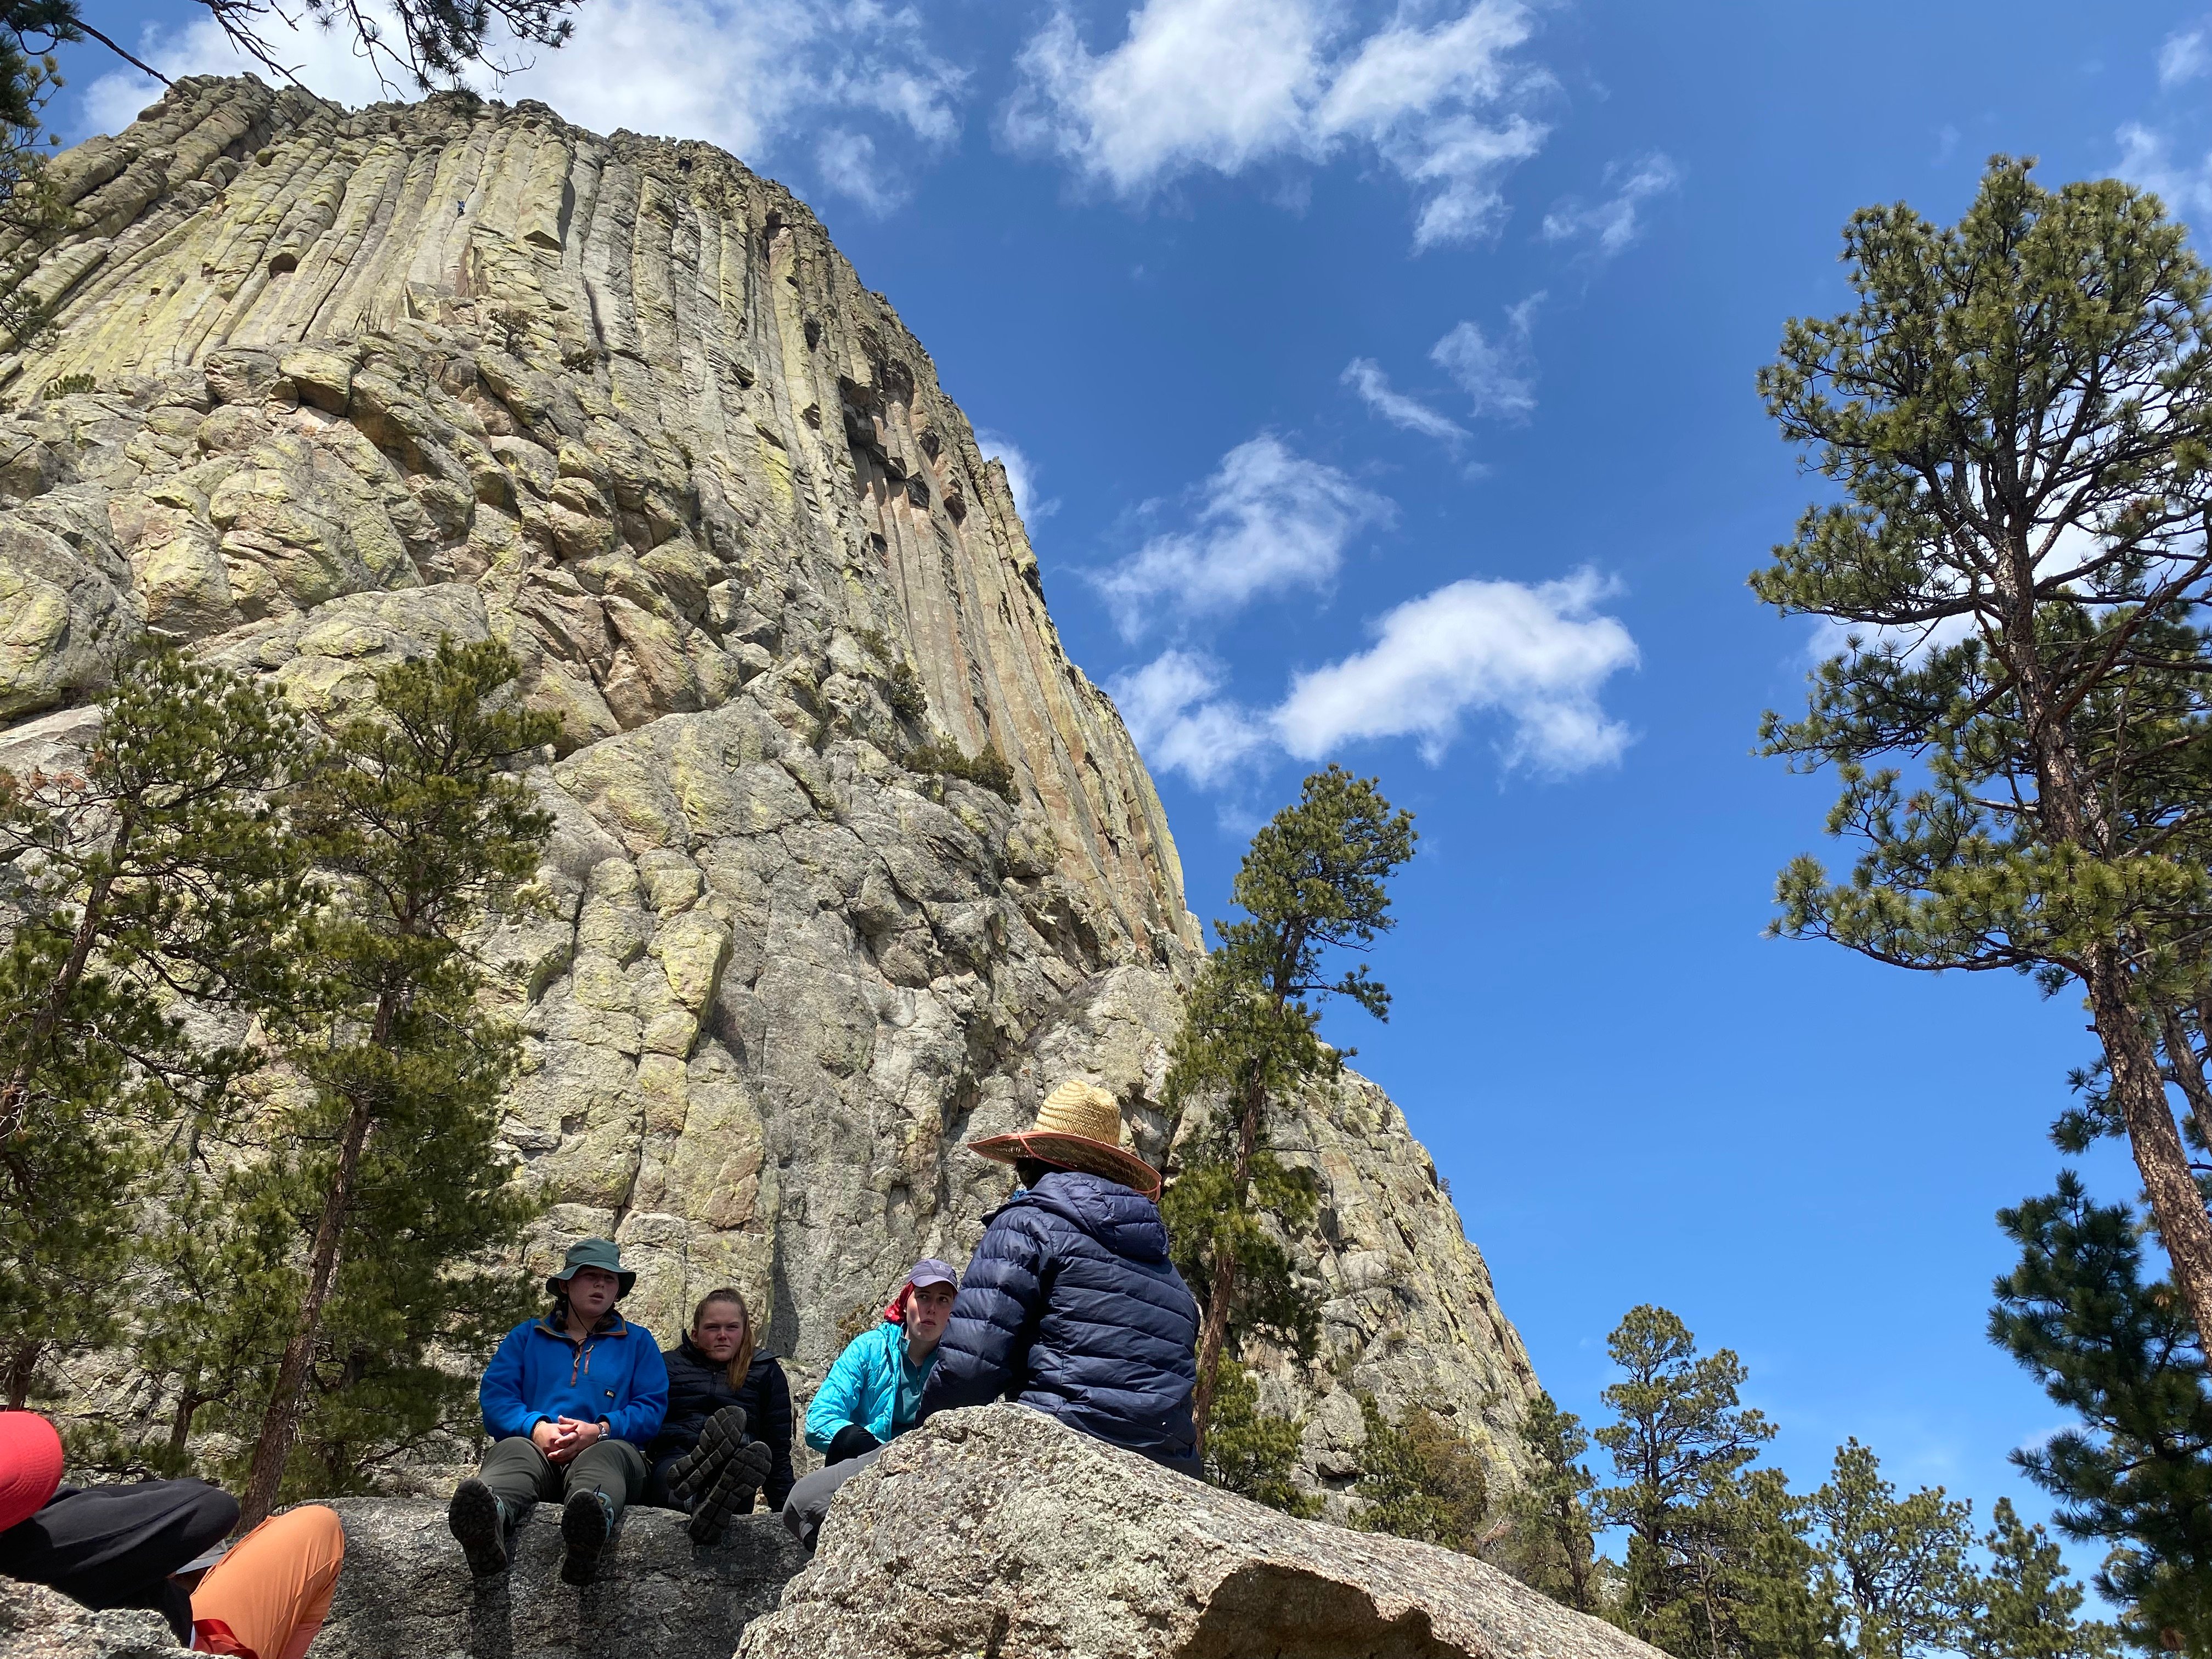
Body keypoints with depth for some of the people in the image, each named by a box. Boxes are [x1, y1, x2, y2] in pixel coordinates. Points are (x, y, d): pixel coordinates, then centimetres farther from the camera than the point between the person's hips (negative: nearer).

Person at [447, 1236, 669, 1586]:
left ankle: (592, 1522, -75)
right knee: (513, 1451, -36)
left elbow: (652, 1408, 8)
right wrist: (536, 1428, -13)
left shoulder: (638, 1341, 23)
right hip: (534, 1444, 1)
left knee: (608, 1455, -39)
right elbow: (495, 1397, 8)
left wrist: (599, 1431, -13)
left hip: (604, 1448, -1)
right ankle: (488, 1521, -72)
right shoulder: (526, 1335, 25)